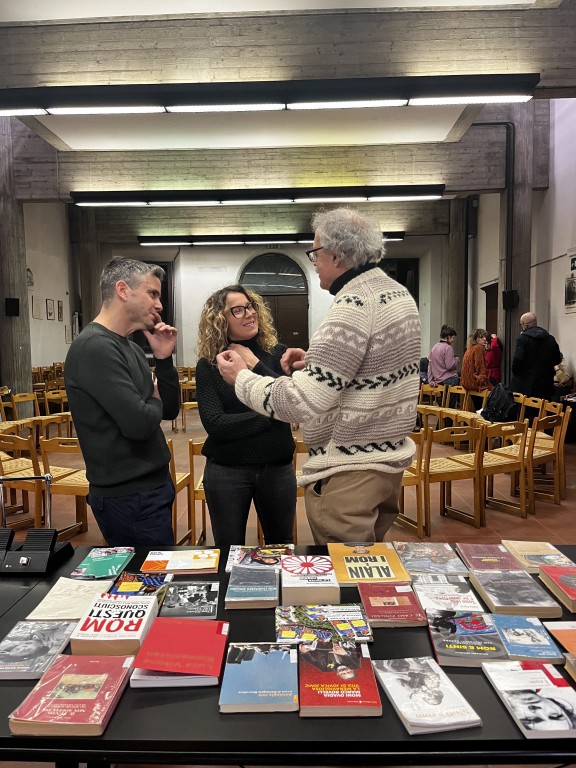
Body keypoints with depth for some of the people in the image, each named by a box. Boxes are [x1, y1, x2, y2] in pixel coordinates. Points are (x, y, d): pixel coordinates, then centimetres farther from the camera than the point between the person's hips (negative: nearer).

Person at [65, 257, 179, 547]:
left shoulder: (131, 348, 10)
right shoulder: (95, 347, -20)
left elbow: (169, 411, 10)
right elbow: (139, 423, -28)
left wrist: (163, 358, -2)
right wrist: (154, 400, -5)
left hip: (152, 485, 9)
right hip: (129, 498, -9)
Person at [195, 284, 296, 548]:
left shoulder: (277, 352, -1)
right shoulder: (208, 365, -5)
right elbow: (215, 424, -16)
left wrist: (255, 365, -15)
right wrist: (271, 416, -15)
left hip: (278, 467, 2)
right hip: (226, 471, -1)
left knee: (282, 547, 18)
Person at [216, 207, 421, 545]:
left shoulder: (353, 307, -22)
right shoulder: (401, 294, 8)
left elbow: (301, 402, -26)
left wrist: (242, 377, -10)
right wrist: (316, 363, 11)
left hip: (349, 471, -10)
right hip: (392, 455, 10)